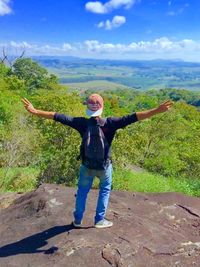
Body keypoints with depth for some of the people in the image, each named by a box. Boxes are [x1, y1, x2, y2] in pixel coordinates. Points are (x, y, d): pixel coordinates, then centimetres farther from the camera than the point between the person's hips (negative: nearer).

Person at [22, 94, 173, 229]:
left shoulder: (82, 123, -16)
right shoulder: (110, 123, -21)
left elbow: (60, 117, -15)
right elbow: (132, 118, -26)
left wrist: (35, 111, -10)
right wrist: (157, 110, -27)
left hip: (87, 165, 2)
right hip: (104, 166, -1)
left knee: (82, 191, 22)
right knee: (105, 190, 24)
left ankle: (78, 220, 35)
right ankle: (99, 220, 29)